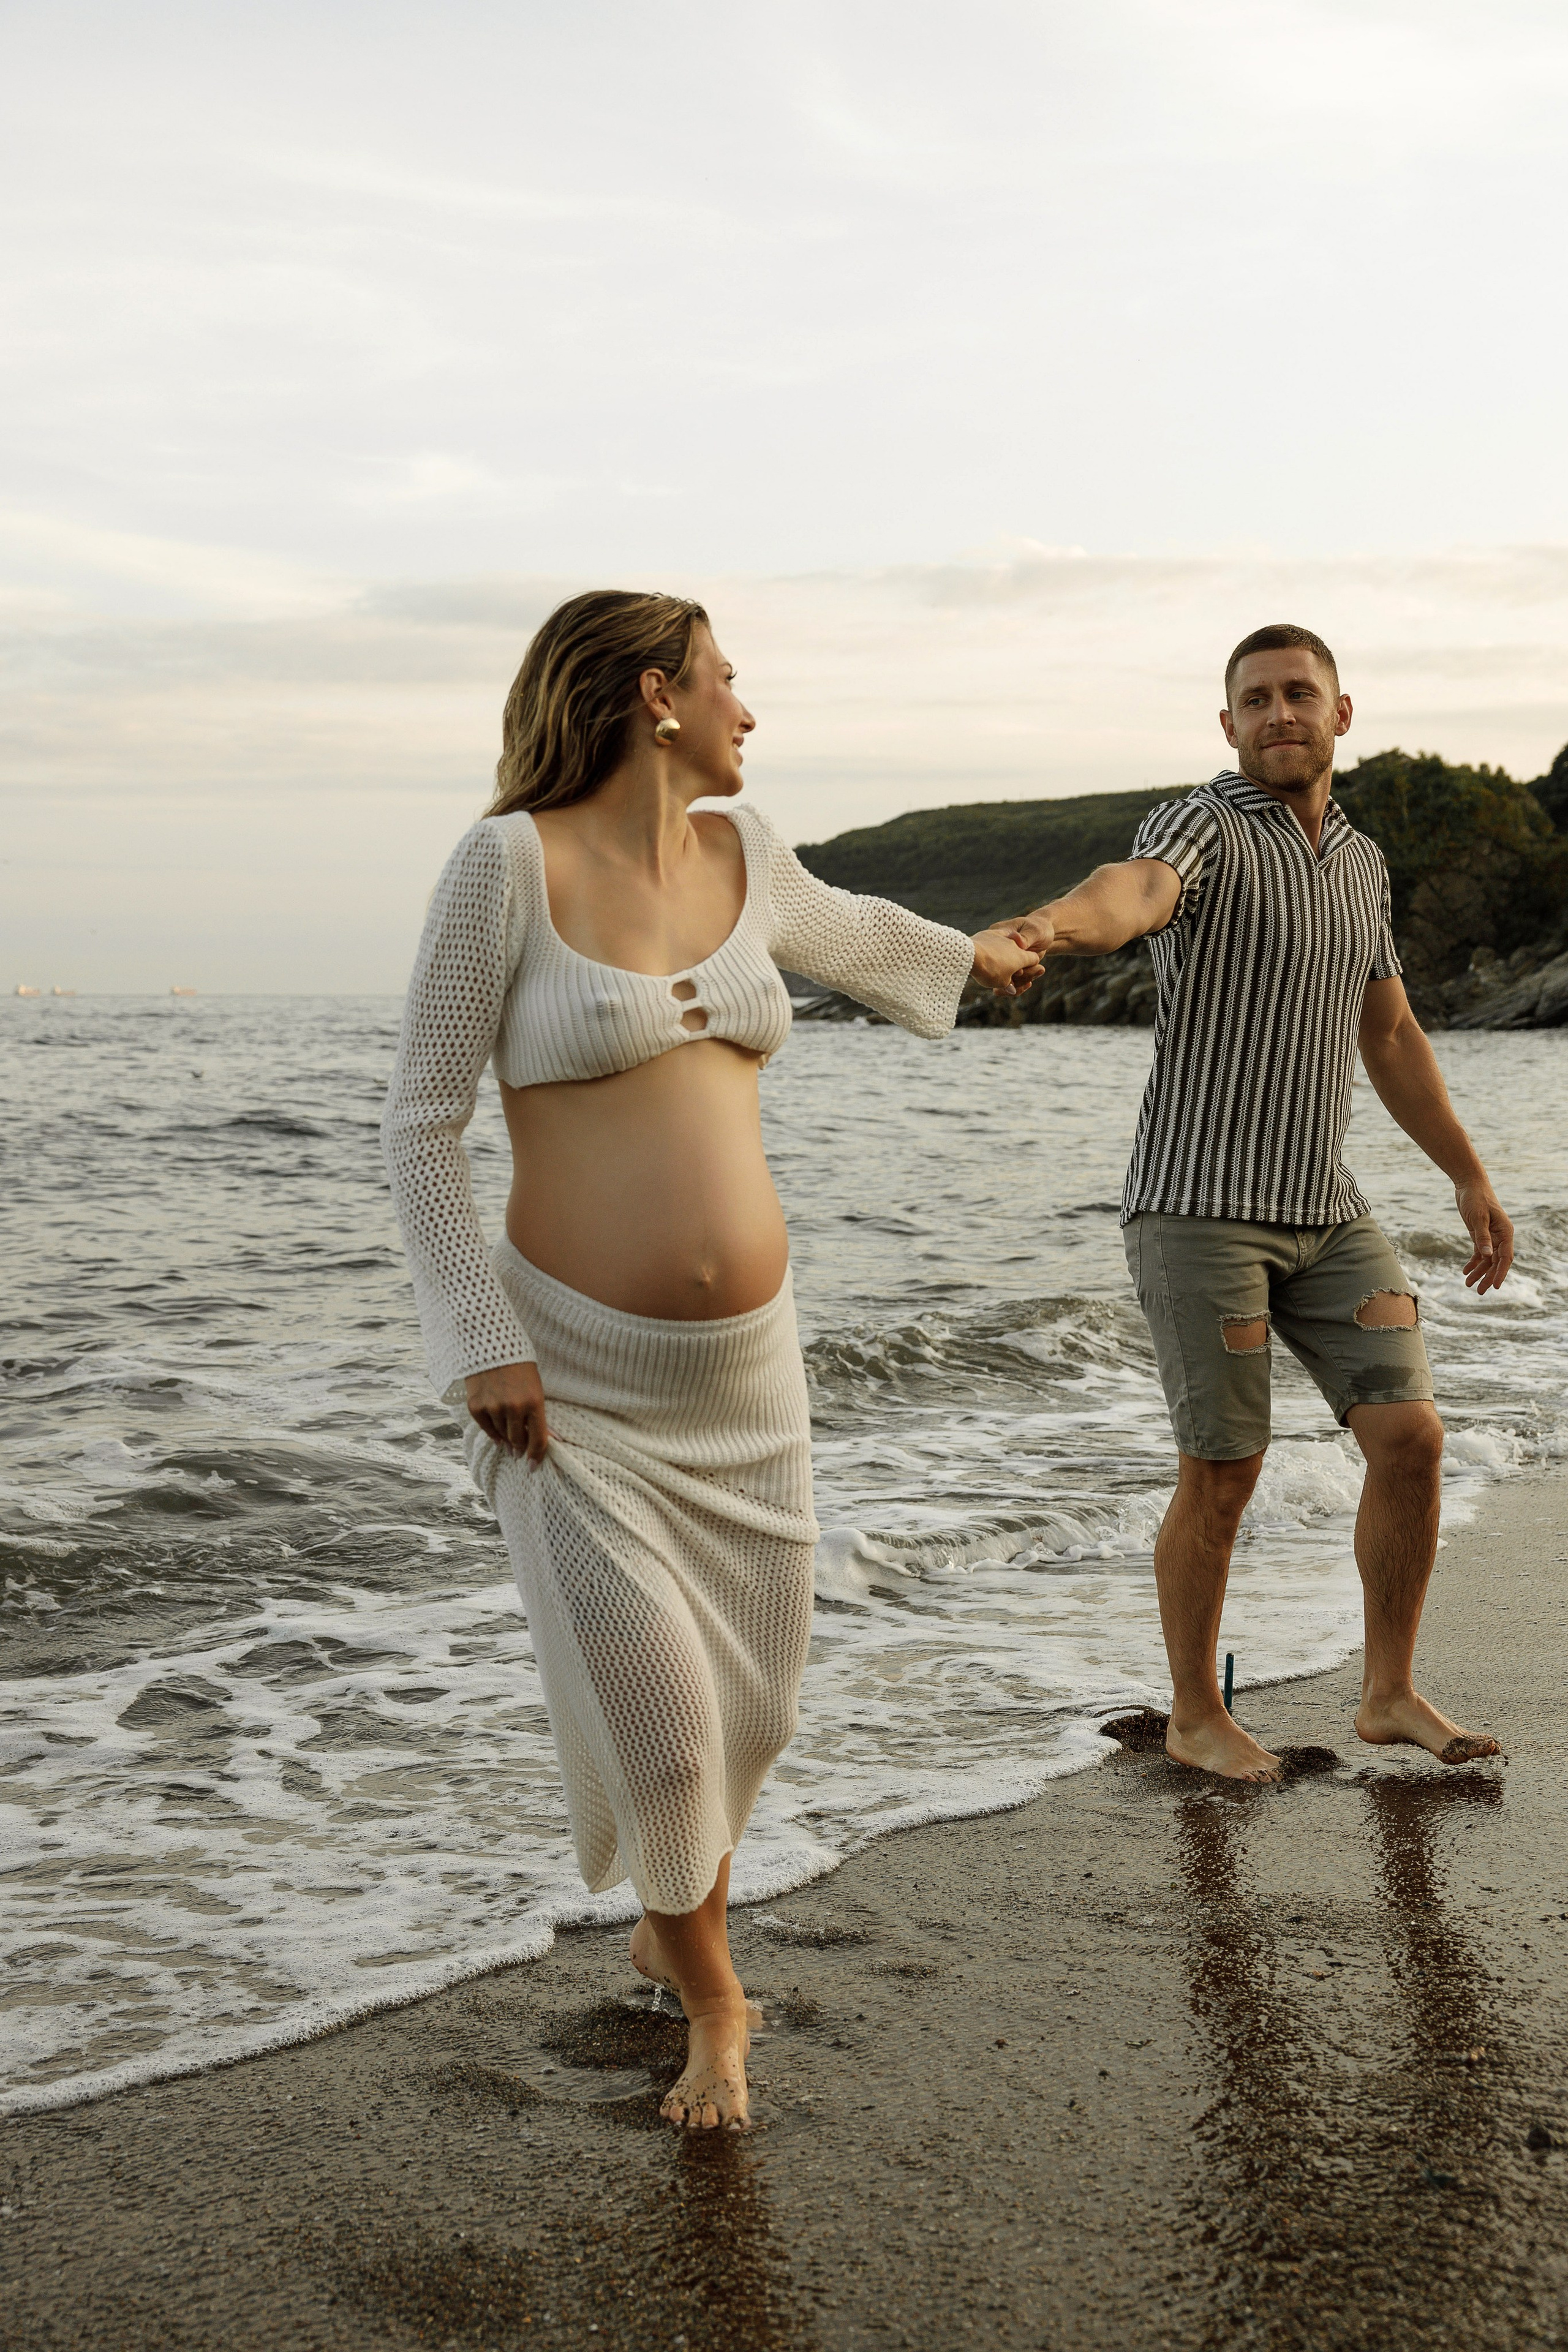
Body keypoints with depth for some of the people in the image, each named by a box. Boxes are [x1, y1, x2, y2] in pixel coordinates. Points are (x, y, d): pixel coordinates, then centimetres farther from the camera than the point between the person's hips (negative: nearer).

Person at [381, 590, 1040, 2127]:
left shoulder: (739, 850, 6)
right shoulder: (510, 860, -11)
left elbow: (831, 929, 31)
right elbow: (419, 1120, -9)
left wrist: (970, 955, 49)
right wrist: (482, 1347, -14)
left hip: (745, 1363, 6)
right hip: (578, 1373, -6)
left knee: (752, 1692, 12)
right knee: (655, 1704, -6)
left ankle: (676, 1927, 42)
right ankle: (713, 2002, 22)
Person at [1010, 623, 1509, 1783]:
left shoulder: (1359, 860, 14)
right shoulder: (1199, 828, -10)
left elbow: (1392, 1040, 22)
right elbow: (1134, 894, -36)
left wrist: (1473, 1181, 20)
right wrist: (1054, 924, -60)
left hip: (1325, 1210, 6)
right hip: (1199, 1205, -6)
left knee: (1410, 1437, -2)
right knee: (1224, 1471, -2)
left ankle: (1392, 1694, 14)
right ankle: (1197, 1715, 17)